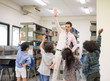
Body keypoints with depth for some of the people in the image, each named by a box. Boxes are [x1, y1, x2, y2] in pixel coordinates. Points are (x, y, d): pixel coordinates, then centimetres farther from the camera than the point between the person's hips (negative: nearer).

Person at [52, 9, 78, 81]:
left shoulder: (72, 36, 7)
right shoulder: (61, 32, 5)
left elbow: (75, 45, 14)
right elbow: (57, 25, -9)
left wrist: (71, 51, -1)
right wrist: (55, 16, -24)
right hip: (59, 51, -1)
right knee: (56, 67, -1)